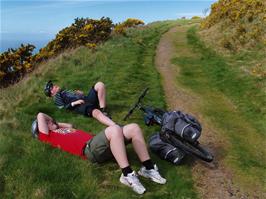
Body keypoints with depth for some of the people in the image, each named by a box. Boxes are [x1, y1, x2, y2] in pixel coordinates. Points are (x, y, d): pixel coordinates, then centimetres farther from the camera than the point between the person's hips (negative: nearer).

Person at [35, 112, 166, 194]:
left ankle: (148, 168, -8)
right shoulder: (48, 136, 12)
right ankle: (127, 175, -34)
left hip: (97, 143, 9)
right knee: (115, 129, -37)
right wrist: (52, 123, 23)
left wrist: (56, 123, 47)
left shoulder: (61, 130, 35)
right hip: (89, 149, -8)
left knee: (134, 128, -9)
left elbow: (70, 125, 55)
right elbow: (40, 115, 5)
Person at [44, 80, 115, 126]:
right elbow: (64, 107, -1)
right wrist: (74, 103, -13)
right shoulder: (56, 97, 14)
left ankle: (103, 110, -19)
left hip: (87, 98, 8)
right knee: (97, 113, -40)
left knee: (100, 84, -17)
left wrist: (79, 92, 13)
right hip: (81, 106, -8)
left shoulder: (64, 90, 37)